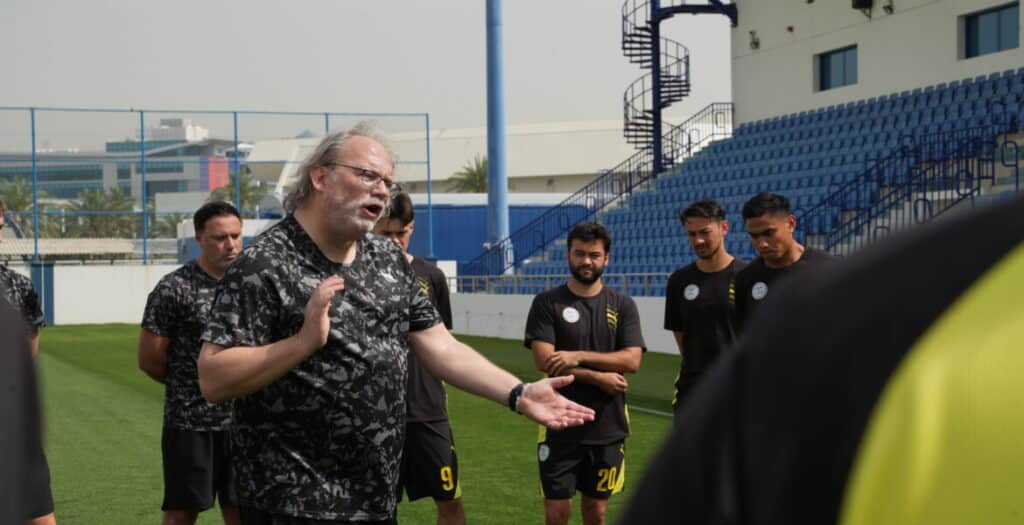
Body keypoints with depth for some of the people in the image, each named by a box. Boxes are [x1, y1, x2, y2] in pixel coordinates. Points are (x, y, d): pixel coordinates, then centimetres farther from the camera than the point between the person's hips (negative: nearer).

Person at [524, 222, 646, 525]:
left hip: (608, 428, 2)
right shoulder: (547, 303, -1)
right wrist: (599, 378, -13)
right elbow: (544, 361, -12)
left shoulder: (622, 306, 5)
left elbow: (632, 360, -6)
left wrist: (579, 356, -15)